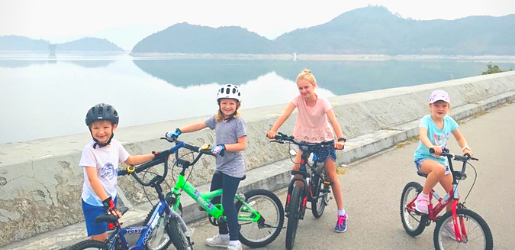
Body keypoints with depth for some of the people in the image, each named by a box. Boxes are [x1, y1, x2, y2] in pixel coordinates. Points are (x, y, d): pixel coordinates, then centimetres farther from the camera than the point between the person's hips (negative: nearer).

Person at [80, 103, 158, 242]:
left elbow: (130, 160, 11)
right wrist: (107, 202, -38)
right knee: (100, 239, -2)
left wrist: (155, 156, 6)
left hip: (111, 197, 6)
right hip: (94, 202, -5)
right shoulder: (89, 150, -24)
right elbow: (93, 179, -30)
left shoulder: (115, 145, -7)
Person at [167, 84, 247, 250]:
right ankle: (223, 236, 29)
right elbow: (199, 125, 9)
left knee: (228, 204, -7)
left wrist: (223, 147, -28)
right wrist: (178, 131, 3)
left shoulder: (238, 121, -14)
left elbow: (242, 145, -18)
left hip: (232, 169, -8)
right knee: (214, 201, 14)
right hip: (220, 167, 8)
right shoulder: (217, 118, 6)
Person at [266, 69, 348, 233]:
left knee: (332, 176, -2)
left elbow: (334, 122, -31)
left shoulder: (323, 102, -19)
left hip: (324, 140, -2)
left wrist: (340, 139, -49)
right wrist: (273, 130, -45)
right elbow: (285, 115, -29)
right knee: (296, 169, -15)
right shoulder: (298, 99, -15)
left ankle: (342, 214, 9)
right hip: (306, 139, 2)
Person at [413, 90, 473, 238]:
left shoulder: (449, 121, -1)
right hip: (423, 158, -6)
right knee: (439, 169, -41)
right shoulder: (426, 120, -17)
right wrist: (431, 146, -56)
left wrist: (466, 148, -11)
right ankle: (423, 196, -19)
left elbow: (459, 137, 11)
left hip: (441, 159, 6)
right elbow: (422, 135, -36)